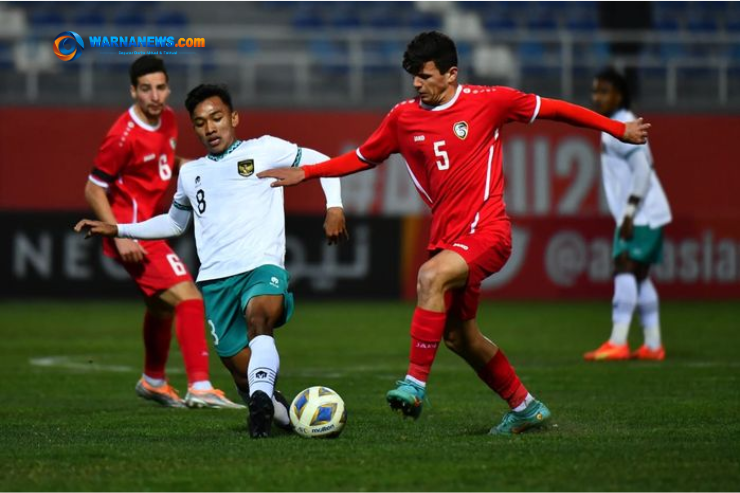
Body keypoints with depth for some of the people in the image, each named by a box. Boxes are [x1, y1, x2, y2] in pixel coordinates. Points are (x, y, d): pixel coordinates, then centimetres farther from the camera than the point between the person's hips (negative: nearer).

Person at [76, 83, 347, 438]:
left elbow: (321, 162, 16)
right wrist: (116, 230, 34)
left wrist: (334, 208, 2)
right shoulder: (190, 173, 24)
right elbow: (174, 223, 40)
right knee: (242, 371, -5)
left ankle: (261, 399, -55)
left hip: (262, 266, -4)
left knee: (259, 315, -39)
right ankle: (285, 414, 21)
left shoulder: (264, 150, 10)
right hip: (215, 280, 4)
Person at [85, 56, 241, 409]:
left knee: (162, 305, 28)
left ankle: (153, 381, 50)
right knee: (188, 298, -21)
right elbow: (93, 190, -17)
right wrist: (120, 237, -23)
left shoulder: (167, 119, 3)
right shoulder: (125, 135, -22)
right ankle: (199, 388, -24)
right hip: (131, 231, -10)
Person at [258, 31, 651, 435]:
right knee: (460, 337, 12)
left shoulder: (488, 101, -4)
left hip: (487, 230, -6)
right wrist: (305, 173, 13)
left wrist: (618, 129, 11)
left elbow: (551, 109, 6)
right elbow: (363, 158, 20)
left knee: (431, 276, -32)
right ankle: (525, 408, 31)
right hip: (447, 236, 6)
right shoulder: (403, 118, 6)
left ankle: (416, 383, -29)